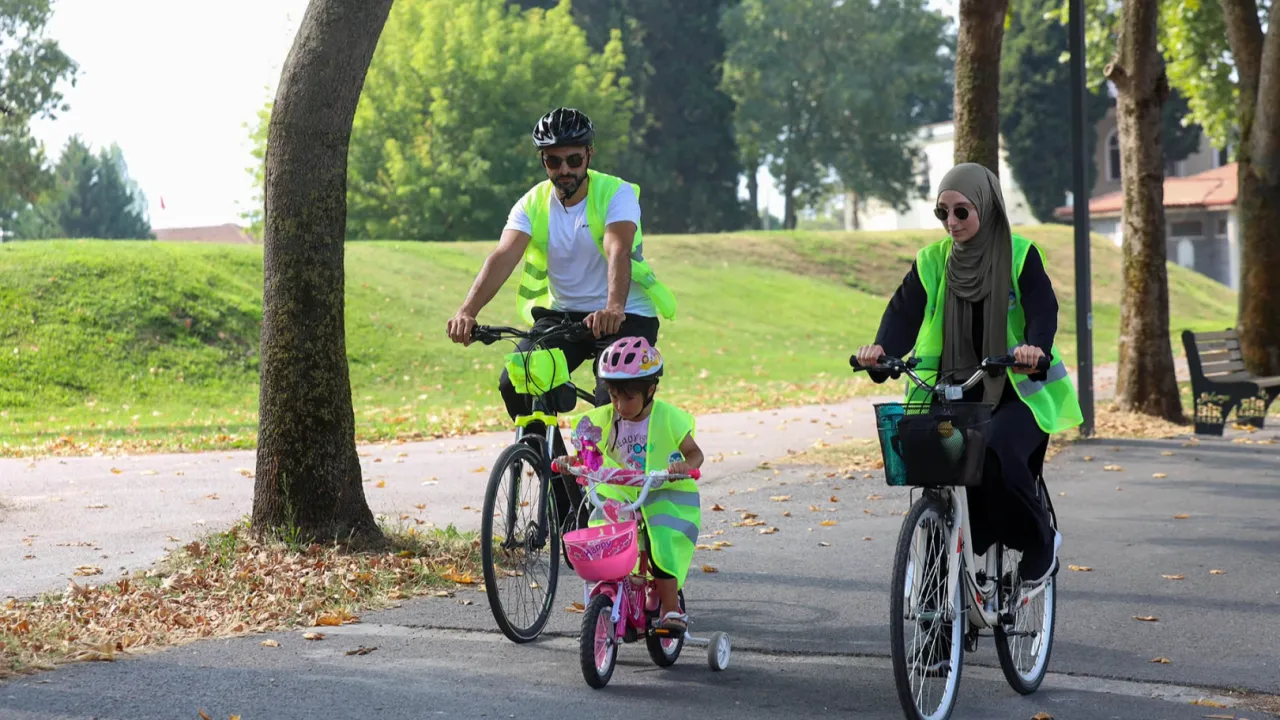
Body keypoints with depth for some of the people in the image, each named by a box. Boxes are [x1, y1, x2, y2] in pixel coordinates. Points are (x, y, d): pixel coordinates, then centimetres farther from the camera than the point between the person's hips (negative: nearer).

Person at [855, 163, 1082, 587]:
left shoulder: (1020, 256, -3)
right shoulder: (932, 262, 5)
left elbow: (1043, 309, -17)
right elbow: (905, 311, -9)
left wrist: (1036, 347, -40)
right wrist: (882, 348, -31)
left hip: (1016, 391, -4)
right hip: (955, 394, 4)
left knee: (997, 453, -30)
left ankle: (1040, 540, -5)